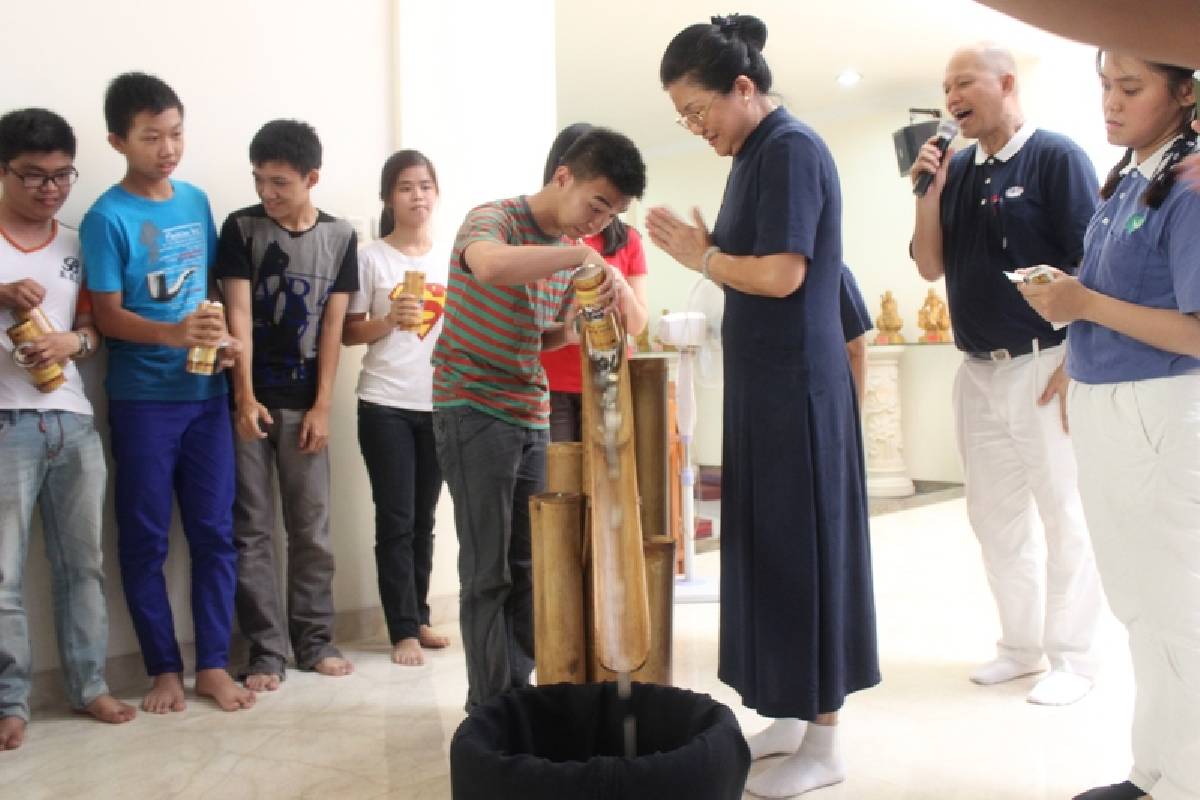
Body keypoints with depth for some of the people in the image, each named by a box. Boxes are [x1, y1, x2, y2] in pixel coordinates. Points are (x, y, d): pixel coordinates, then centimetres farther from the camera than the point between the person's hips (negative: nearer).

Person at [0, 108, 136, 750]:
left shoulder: (76, 245, 11)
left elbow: (94, 327, 12)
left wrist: (72, 341, -10)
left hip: (74, 421, 5)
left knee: (83, 563, 11)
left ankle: (89, 685, 23)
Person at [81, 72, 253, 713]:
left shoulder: (197, 201, 7)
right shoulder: (107, 218, -9)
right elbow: (108, 316, -11)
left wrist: (225, 338, -5)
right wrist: (173, 334, -28)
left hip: (205, 393, 5)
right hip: (142, 399, -4)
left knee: (215, 532, 6)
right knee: (145, 539, 6)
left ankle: (212, 664, 17)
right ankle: (164, 668, 19)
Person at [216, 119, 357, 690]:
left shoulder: (339, 236, 4)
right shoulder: (240, 228, -1)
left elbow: (332, 326, 2)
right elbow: (238, 314, -7)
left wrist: (321, 406, -3)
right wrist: (244, 396, -16)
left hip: (304, 401, 2)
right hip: (249, 398, -1)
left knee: (312, 526, 7)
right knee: (252, 529, 1)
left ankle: (314, 639, 18)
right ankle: (266, 650, 9)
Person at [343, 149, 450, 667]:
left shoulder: (451, 258, 8)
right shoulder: (371, 258, -2)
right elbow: (350, 333, -1)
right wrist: (389, 321, -19)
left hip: (440, 404, 4)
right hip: (385, 406, -3)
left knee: (424, 518, 11)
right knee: (395, 519, -1)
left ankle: (418, 616, 22)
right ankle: (403, 629, 5)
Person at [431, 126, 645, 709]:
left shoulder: (571, 251, 10)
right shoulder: (494, 218, -12)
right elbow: (489, 266, -39)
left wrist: (575, 329, 0)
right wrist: (583, 256, -38)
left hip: (531, 416, 7)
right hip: (474, 411, -7)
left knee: (526, 567, 11)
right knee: (488, 571, -4)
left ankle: (518, 690, 22)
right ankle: (491, 705, 7)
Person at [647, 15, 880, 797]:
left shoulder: (792, 147, -13)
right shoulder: (756, 154, 15)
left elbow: (782, 274, -21)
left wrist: (700, 257, -8)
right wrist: (705, 246, 0)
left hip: (797, 383, -9)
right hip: (765, 381, 9)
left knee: (804, 549, -2)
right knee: (769, 547, 13)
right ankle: (794, 716, 25)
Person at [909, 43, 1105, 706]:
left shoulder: (1055, 157, -7)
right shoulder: (956, 170, 10)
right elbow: (930, 266, 7)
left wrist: (1076, 364, -15)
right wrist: (928, 191, -6)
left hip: (1043, 368, -6)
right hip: (977, 372, 7)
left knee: (1065, 515, 2)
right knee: (993, 515, 12)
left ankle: (1072, 657, 13)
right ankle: (1021, 645, 26)